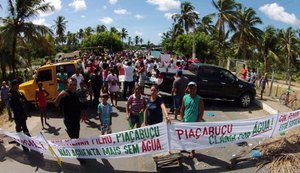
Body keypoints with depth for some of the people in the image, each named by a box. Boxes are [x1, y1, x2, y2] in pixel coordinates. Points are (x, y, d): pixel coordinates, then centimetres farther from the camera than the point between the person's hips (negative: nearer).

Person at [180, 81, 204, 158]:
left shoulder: (199, 99, -12)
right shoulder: (185, 98, -1)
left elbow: (201, 112, -10)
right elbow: (182, 109, 6)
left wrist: (197, 121, -14)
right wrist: (182, 119, 3)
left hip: (194, 122, -3)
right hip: (186, 122, 3)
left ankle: (192, 151, 28)